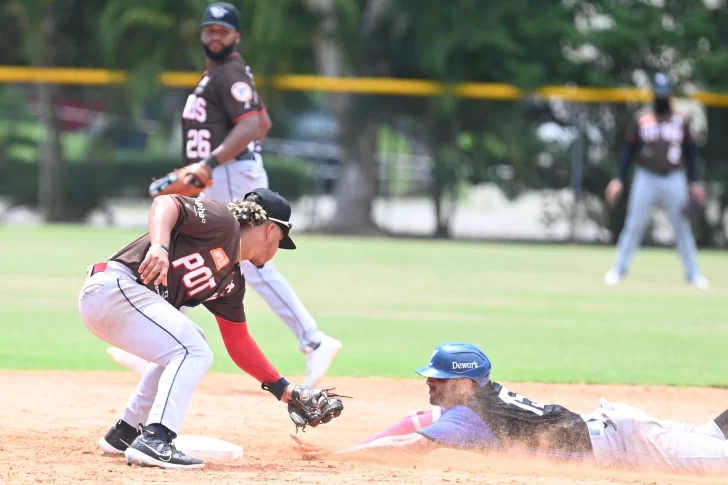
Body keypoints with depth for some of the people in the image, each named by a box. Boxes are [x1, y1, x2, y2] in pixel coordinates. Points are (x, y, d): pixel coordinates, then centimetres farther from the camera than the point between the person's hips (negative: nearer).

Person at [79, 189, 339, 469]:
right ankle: (153, 442, -24)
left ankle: (124, 434, 28)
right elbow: (166, 203, -17)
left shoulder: (231, 282, 20)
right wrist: (159, 246, -34)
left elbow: (238, 343, 25)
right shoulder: (223, 223, -4)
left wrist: (285, 391, 24)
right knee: (194, 352, -13)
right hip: (116, 286, -10)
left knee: (180, 347, 27)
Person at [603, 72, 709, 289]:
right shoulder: (642, 120, 6)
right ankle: (618, 269, 5)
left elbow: (691, 152, 9)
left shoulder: (681, 121, 7)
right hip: (646, 179, 0)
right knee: (634, 226, -2)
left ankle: (693, 274, 8)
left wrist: (694, 182, 2)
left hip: (675, 180, 0)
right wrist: (619, 179, 0)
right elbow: (629, 150, 7)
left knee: (682, 228, 2)